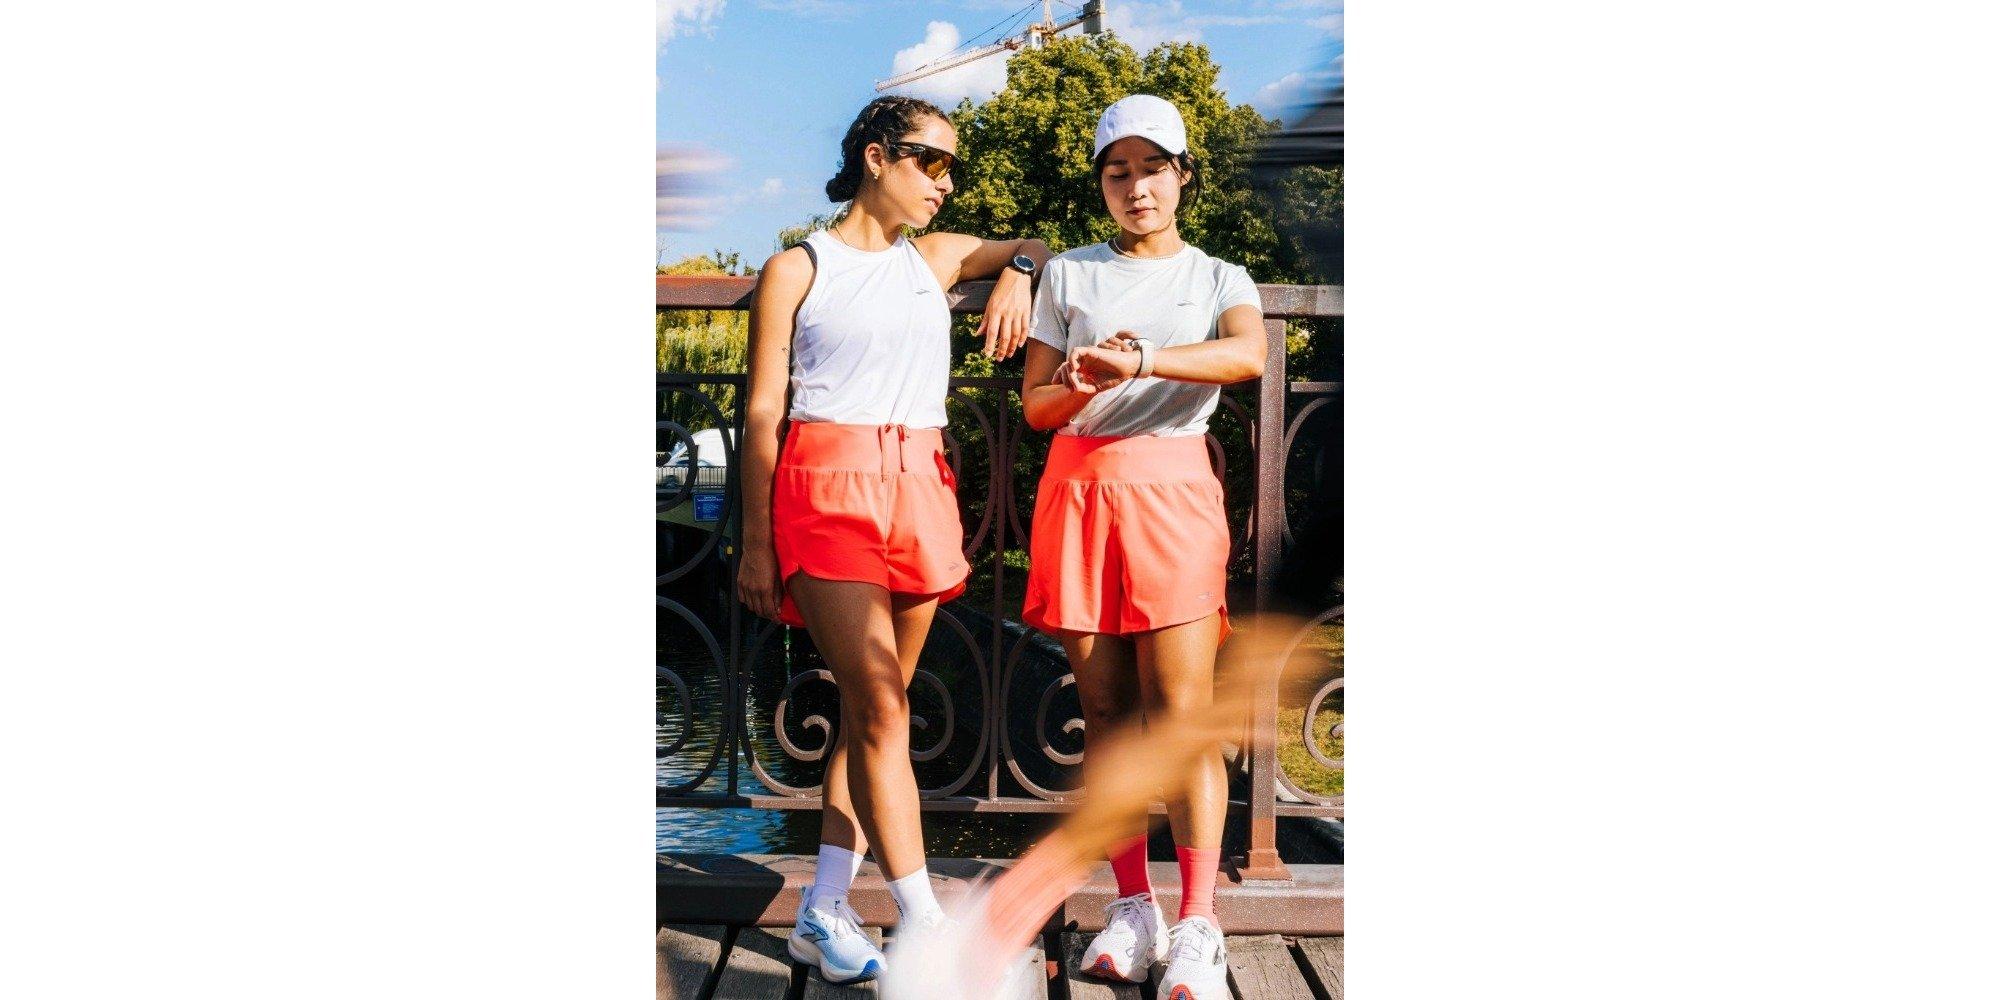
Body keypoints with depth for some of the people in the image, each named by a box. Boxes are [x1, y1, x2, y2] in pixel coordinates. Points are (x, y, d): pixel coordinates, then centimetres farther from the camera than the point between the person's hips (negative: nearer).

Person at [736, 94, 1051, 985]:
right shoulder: (798, 268, 3)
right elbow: (763, 410, 1)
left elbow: (1031, 247, 32)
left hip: (917, 488, 5)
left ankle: (823, 911, 13)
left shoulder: (937, 257, 16)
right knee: (879, 705, -13)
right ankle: (924, 926, -10)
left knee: (873, 706, 4)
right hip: (828, 488, -5)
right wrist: (756, 543, -4)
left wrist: (1017, 272, 7)